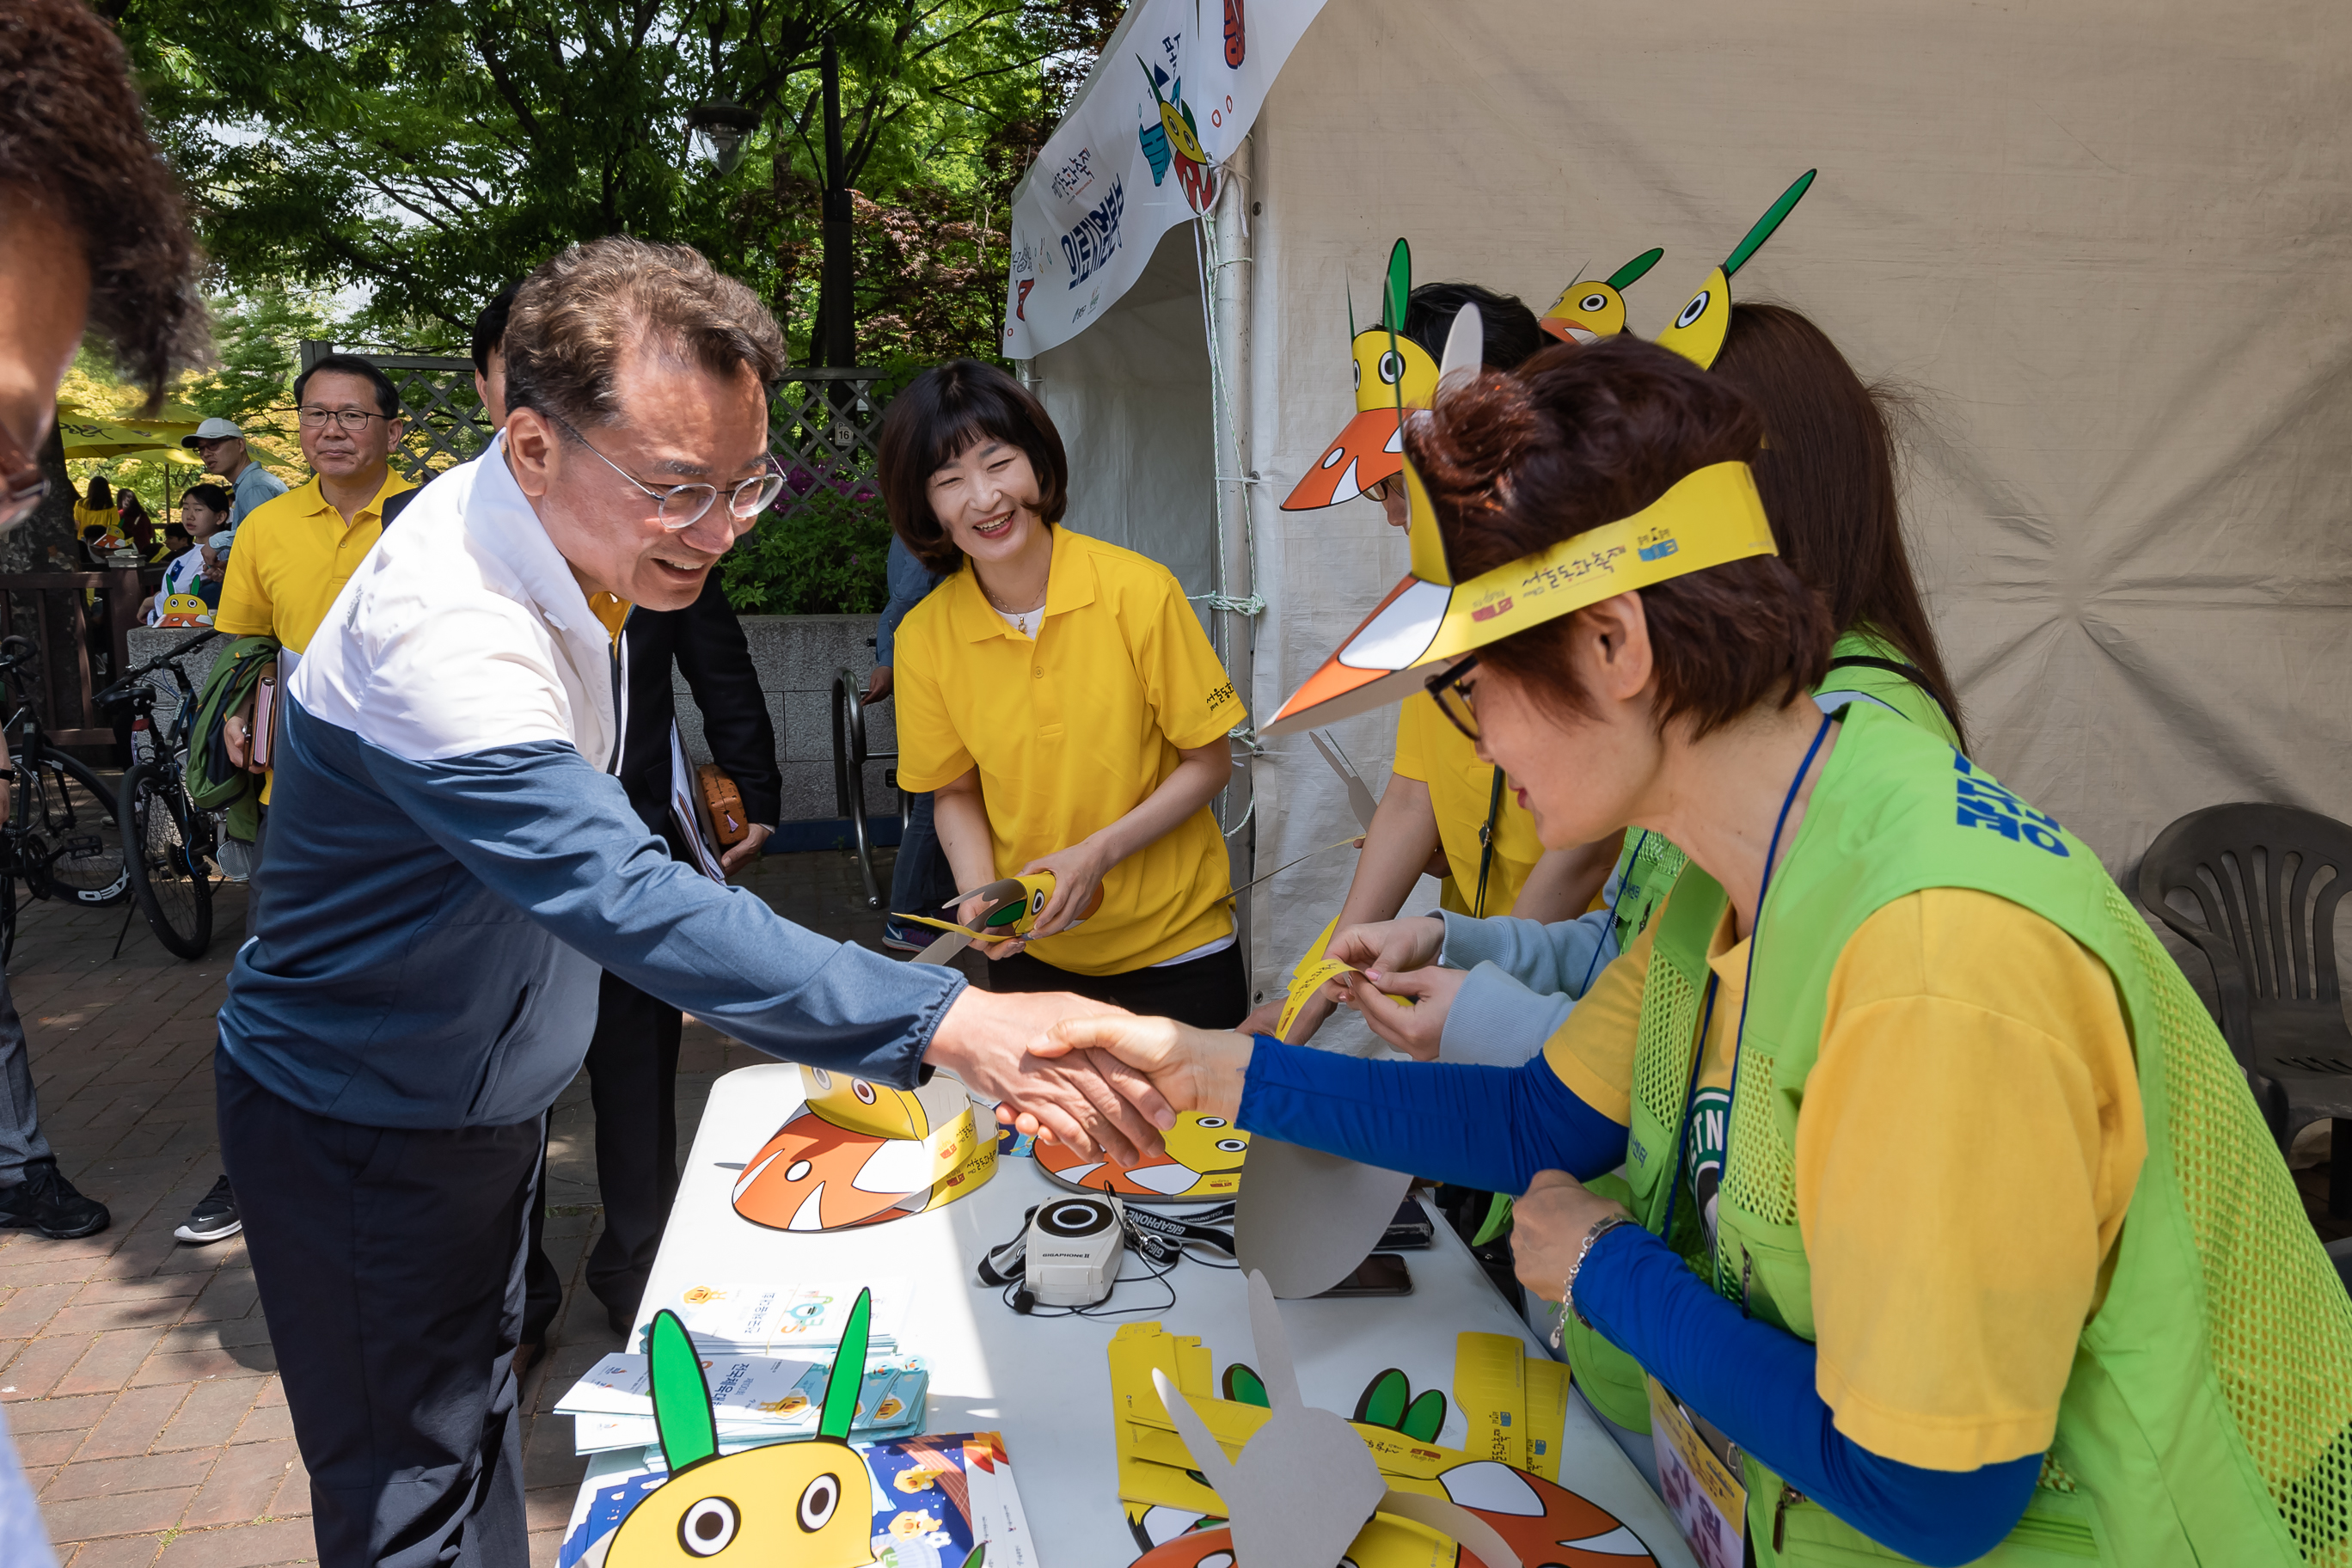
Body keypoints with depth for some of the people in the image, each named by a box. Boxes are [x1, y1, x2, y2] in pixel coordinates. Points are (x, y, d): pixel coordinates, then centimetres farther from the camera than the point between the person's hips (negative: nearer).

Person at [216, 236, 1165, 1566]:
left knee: (477, 1404, 25)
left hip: (482, 1094, 9)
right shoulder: (441, 629, -36)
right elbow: (624, 896, -49)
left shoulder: (549, 551, -5)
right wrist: (950, 1025, -56)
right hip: (368, 1139, -9)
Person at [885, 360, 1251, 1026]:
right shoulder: (924, 639, -9)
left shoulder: (1139, 591, -17)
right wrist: (979, 891, -14)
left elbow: (1209, 762, -9)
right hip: (1031, 952, 2)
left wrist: (1096, 854, -20)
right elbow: (955, 791, 4)